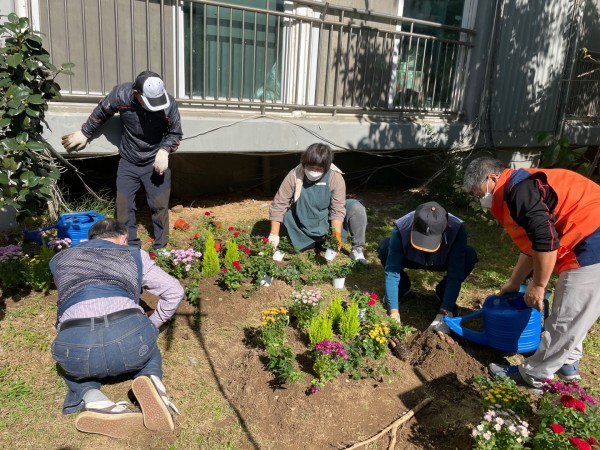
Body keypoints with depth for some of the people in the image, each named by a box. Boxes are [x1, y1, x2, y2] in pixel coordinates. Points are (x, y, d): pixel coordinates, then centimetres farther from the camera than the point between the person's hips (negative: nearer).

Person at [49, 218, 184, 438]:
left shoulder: (60, 259, 30)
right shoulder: (134, 255, 25)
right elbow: (174, 292, 22)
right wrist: (151, 326, 37)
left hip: (77, 344, 1)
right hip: (130, 336, 0)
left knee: (71, 365, 38)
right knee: (148, 351, 37)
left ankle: (93, 401, 5)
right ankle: (151, 380, 1)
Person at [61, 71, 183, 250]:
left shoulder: (168, 103, -21)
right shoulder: (121, 94, -21)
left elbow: (175, 133, -6)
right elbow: (101, 112, 1)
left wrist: (164, 150, -22)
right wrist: (84, 133, 10)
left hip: (156, 162, -1)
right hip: (128, 162, 1)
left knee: (160, 205, 0)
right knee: (124, 205, 3)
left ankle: (160, 248, 16)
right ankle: (130, 248, 19)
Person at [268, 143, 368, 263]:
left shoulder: (335, 177, -23)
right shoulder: (295, 175, -23)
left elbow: (337, 209, -20)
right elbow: (278, 205, -19)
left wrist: (337, 234, -33)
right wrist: (274, 235, -22)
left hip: (327, 221, -2)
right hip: (305, 226, 2)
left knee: (356, 208, -23)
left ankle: (357, 249, -10)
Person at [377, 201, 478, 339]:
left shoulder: (457, 230, -38)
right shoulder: (401, 228, -38)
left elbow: (455, 276, -37)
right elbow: (391, 272, -37)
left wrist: (443, 317, -44)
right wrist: (394, 315, -44)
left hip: (442, 261, 0)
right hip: (411, 259, 0)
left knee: (470, 256, -32)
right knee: (384, 247, -31)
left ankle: (443, 293, -2)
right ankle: (402, 287, -1)